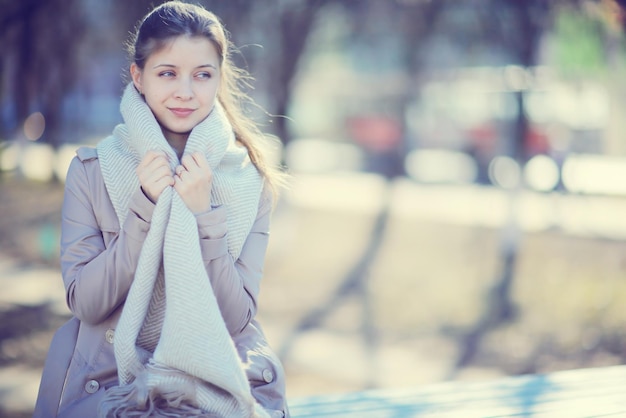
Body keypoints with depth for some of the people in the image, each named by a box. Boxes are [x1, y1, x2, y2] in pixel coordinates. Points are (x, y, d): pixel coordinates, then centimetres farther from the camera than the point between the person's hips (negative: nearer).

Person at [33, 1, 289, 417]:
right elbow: (85, 304, -4)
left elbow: (237, 318, -3)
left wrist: (202, 216, -15)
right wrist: (144, 209, -14)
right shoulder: (91, 171, 1)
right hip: (111, 380, 0)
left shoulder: (251, 181, 2)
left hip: (221, 381, 1)